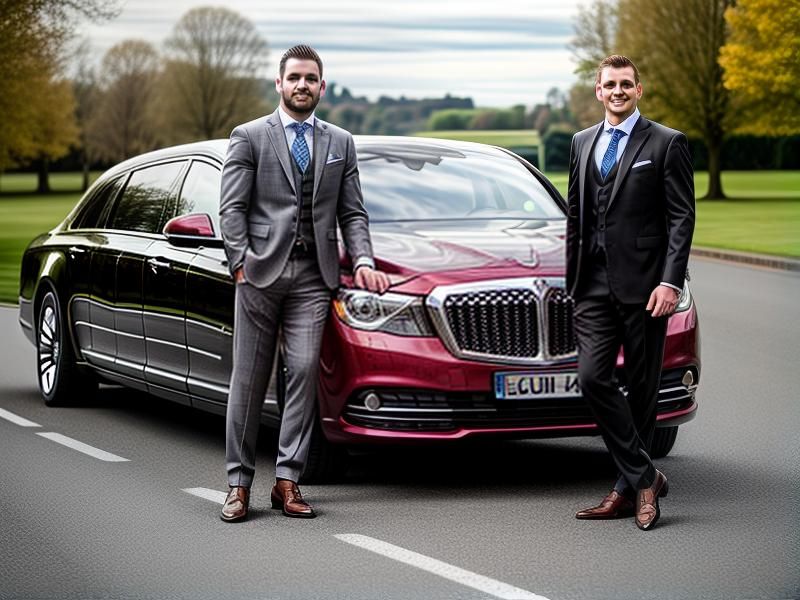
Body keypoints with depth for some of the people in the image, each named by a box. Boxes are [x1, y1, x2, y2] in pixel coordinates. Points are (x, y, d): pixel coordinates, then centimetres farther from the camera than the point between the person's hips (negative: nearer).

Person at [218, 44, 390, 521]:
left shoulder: (340, 143, 16)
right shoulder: (249, 137, 6)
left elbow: (353, 212, 14)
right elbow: (232, 207, 1)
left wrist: (363, 260, -1)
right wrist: (241, 262, -10)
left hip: (313, 276, 2)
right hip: (261, 272, -2)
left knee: (304, 372, -6)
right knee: (249, 380, 1)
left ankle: (288, 480, -1)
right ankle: (239, 483, 6)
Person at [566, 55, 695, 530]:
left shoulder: (667, 144, -1)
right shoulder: (583, 143, 15)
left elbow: (682, 218, -5)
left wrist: (671, 281, -15)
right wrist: (574, 276, 14)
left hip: (643, 283, -4)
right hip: (595, 285, 4)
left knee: (642, 388, 2)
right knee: (592, 377, -9)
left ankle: (629, 489, 11)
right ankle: (643, 477, -1)